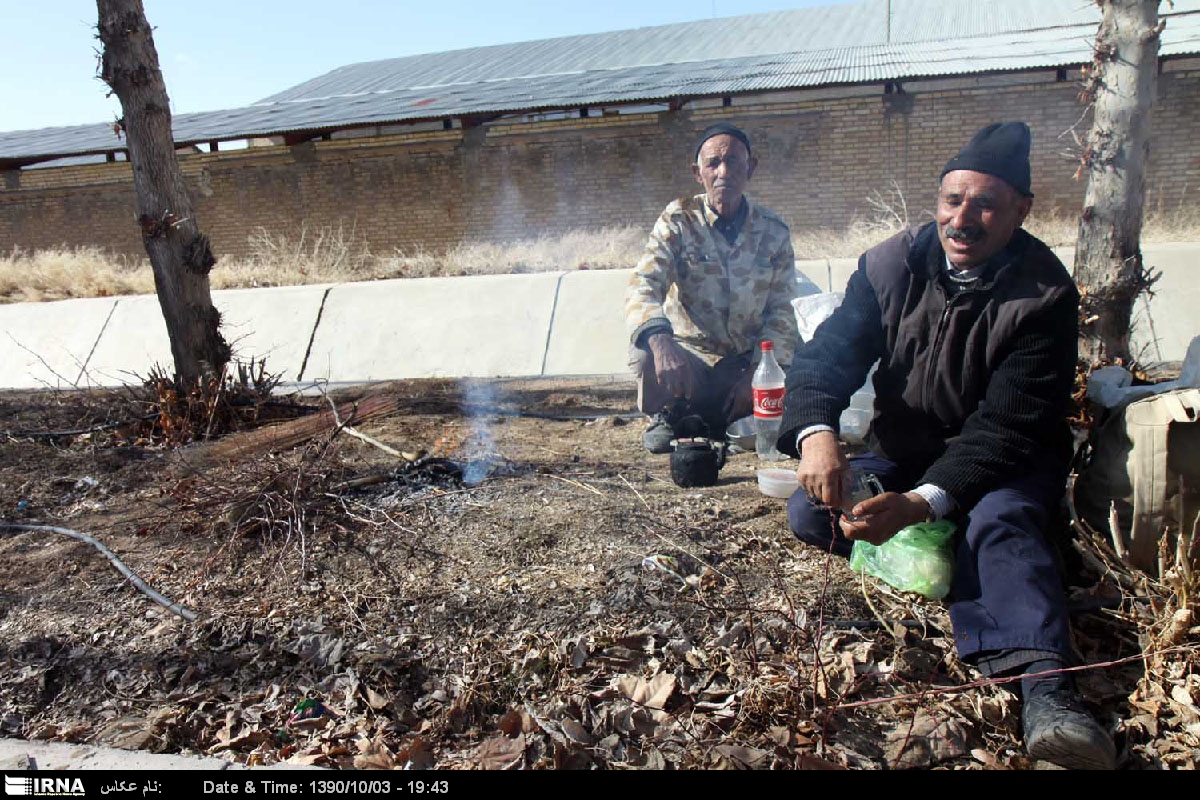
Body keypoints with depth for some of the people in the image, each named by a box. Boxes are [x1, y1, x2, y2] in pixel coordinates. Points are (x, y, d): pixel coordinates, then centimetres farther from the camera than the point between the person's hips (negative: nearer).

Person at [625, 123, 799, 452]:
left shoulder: (774, 231, 1)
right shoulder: (679, 220, -6)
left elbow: (781, 311, 1)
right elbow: (641, 287, -17)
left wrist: (757, 373, -15)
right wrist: (660, 341, -39)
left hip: (747, 362, 4)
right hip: (688, 355, -3)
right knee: (649, 356, -35)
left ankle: (722, 420, 10)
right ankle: (667, 417, 0)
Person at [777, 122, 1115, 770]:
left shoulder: (1045, 295, -15)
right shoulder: (890, 266, -4)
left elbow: (1007, 426, -23)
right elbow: (826, 355, -12)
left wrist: (922, 504, -39)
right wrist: (816, 433, -36)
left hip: (1006, 466, -4)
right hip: (902, 455, 4)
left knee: (999, 521, -37)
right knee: (809, 511, -18)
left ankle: (1044, 689, -52)